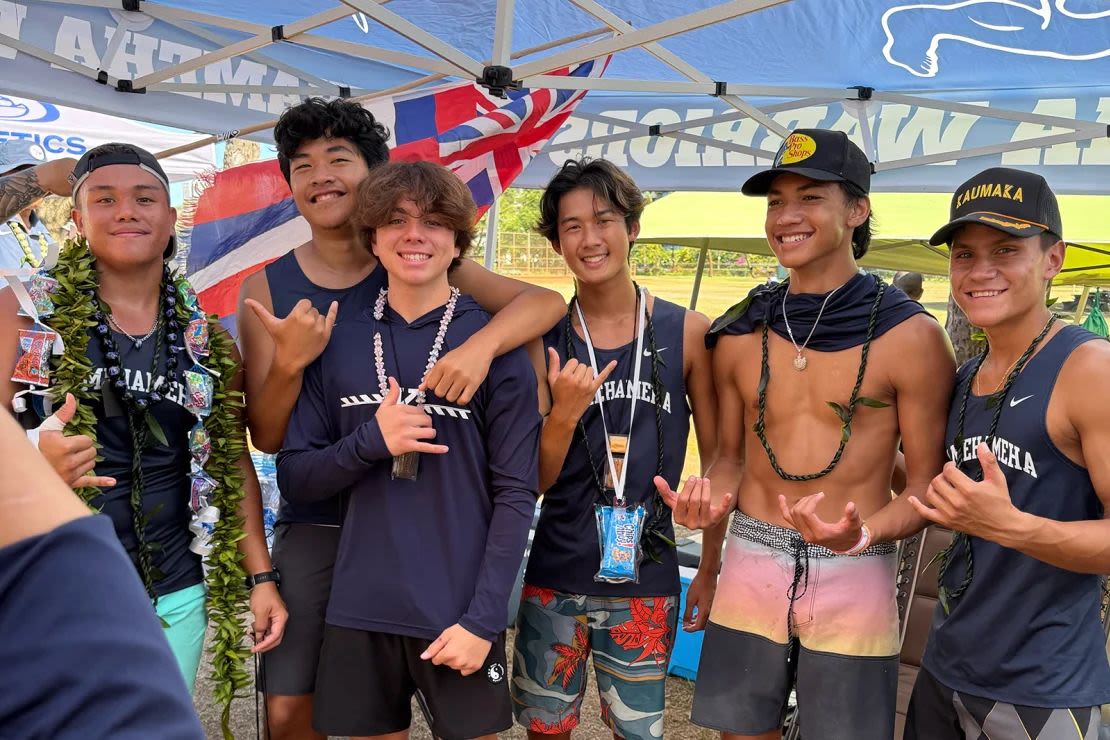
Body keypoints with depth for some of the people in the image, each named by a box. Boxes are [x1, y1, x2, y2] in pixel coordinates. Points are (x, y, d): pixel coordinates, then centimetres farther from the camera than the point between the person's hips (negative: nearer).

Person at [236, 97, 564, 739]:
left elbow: (546, 301, -14)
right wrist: (288, 364, -23)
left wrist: (481, 344, -33)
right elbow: (268, 437, -4)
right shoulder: (268, 289, -2)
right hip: (316, 523, 1)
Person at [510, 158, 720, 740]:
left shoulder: (688, 332, -4)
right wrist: (565, 413, -18)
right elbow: (533, 482, -1)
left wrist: (711, 570, 2)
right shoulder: (542, 339, -2)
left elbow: (718, 461, 3)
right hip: (553, 577, 1)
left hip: (646, 582, -1)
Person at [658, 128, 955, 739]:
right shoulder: (739, 335, 2)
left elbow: (928, 483, -4)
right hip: (750, 568, 3)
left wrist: (863, 534, -22)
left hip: (854, 579, -3)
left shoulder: (911, 336, -8)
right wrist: (712, 497, -10)